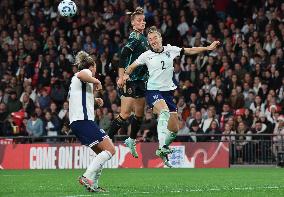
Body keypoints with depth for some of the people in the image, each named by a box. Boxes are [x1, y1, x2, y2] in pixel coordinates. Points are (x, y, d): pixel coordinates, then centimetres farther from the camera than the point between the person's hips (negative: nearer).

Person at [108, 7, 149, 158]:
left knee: (139, 114, 14)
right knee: (126, 114, -12)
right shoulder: (135, 37, -13)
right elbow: (123, 55, -22)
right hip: (130, 81, -9)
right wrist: (121, 77, -27)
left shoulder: (143, 38, 15)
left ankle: (131, 141, 31)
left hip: (141, 82, 9)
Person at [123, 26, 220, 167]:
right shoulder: (147, 55, -2)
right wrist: (126, 75, -10)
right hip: (153, 91, -4)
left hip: (168, 92, 4)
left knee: (174, 129, 4)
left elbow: (190, 51, 12)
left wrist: (208, 48, 8)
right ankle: (162, 147, -39)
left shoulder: (170, 50, 3)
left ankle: (162, 151, 28)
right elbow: (131, 67, 10)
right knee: (164, 111, -36)